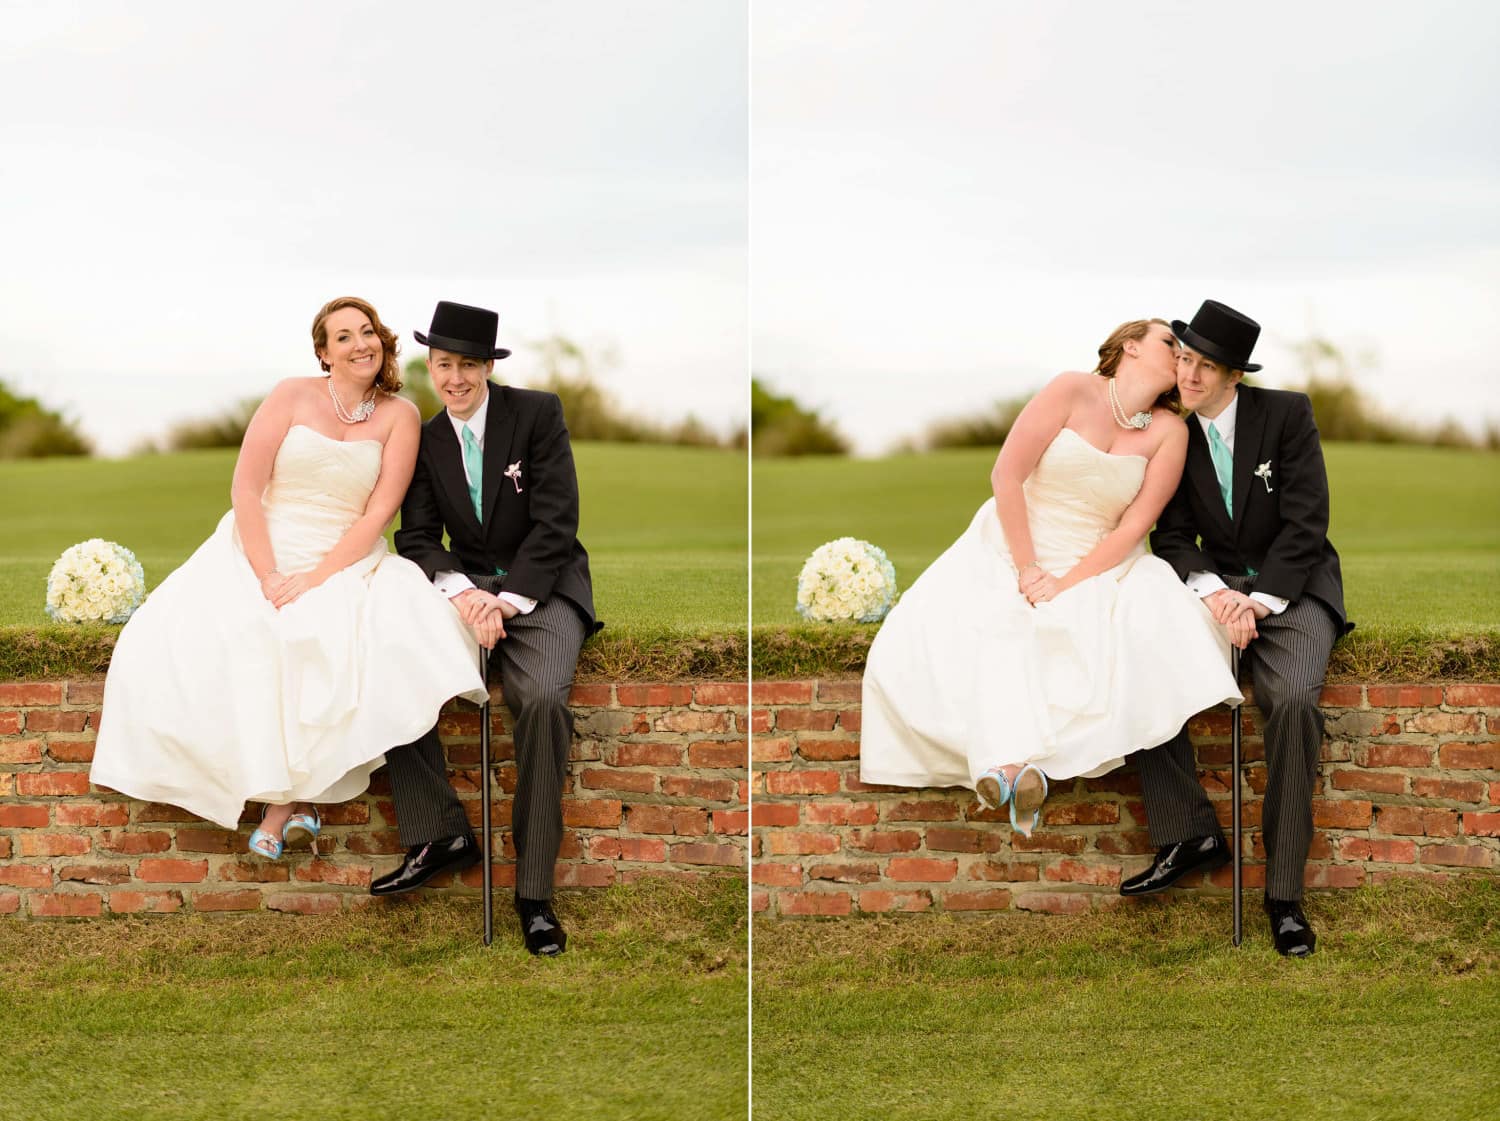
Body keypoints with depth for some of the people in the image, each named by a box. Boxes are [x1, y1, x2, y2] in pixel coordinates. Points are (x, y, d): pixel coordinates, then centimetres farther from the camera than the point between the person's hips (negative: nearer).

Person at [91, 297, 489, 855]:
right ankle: (290, 795, -17)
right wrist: (268, 576, -15)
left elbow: (379, 512, -4)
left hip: (346, 561, 0)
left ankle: (291, 799, -21)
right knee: (185, 642, -28)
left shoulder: (399, 416, 4)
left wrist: (317, 577, -17)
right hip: (259, 552, 0)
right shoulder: (293, 395, 2)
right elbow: (245, 489, -4)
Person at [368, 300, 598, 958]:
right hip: (465, 585, 4)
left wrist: (506, 602, -20)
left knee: (542, 698, -32)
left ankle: (534, 889, -25)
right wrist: (460, 591, -18)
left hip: (542, 586, -4)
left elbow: (556, 524, -10)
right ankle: (439, 836, -13)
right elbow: (417, 538, 3)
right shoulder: (426, 442, 8)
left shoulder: (537, 414, -5)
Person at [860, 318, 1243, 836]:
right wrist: (1027, 569, -15)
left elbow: (1135, 525, -6)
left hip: (1095, 562, 1)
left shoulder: (1169, 431, 0)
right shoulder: (1074, 391, -7)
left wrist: (1067, 583, -17)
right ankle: (1010, 756, -40)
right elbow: (1006, 476, -11)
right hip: (1009, 547, -1)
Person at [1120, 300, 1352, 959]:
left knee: (1292, 699, -32)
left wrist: (1259, 602, -20)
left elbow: (1305, 523, -11)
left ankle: (1284, 892, -25)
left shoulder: (1287, 414, -7)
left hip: (1294, 587, -4)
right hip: (1216, 587, 4)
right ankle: (1189, 835, -13)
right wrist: (1213, 592, -18)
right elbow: (1172, 538, 2)